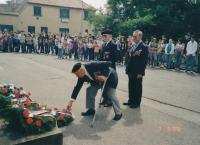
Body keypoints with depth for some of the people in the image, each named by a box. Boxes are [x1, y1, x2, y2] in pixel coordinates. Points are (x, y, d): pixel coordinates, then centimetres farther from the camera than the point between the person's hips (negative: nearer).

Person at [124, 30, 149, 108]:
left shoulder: (144, 47, -12)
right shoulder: (133, 45, 12)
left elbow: (144, 61, -16)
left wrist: (140, 72, -19)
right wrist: (127, 68, 10)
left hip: (138, 72, -7)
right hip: (131, 70, 7)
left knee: (137, 87, 6)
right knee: (131, 86, 15)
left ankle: (137, 103, 20)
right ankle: (131, 100, 29)